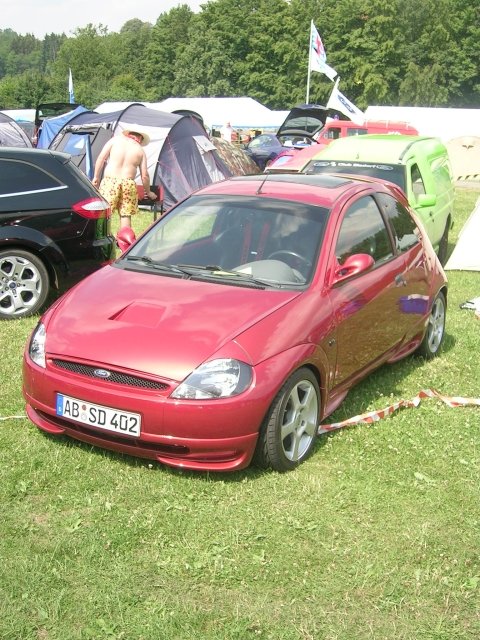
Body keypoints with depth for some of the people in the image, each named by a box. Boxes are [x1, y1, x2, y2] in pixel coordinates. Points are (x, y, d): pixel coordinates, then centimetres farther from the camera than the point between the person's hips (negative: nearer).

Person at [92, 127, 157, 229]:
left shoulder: (116, 139, 10)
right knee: (126, 215, 8)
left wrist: (96, 177, 11)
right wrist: (148, 192, 22)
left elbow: (101, 158, 5)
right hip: (128, 184, 1)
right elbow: (144, 175, 9)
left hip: (110, 181, -1)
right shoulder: (140, 150, 11)